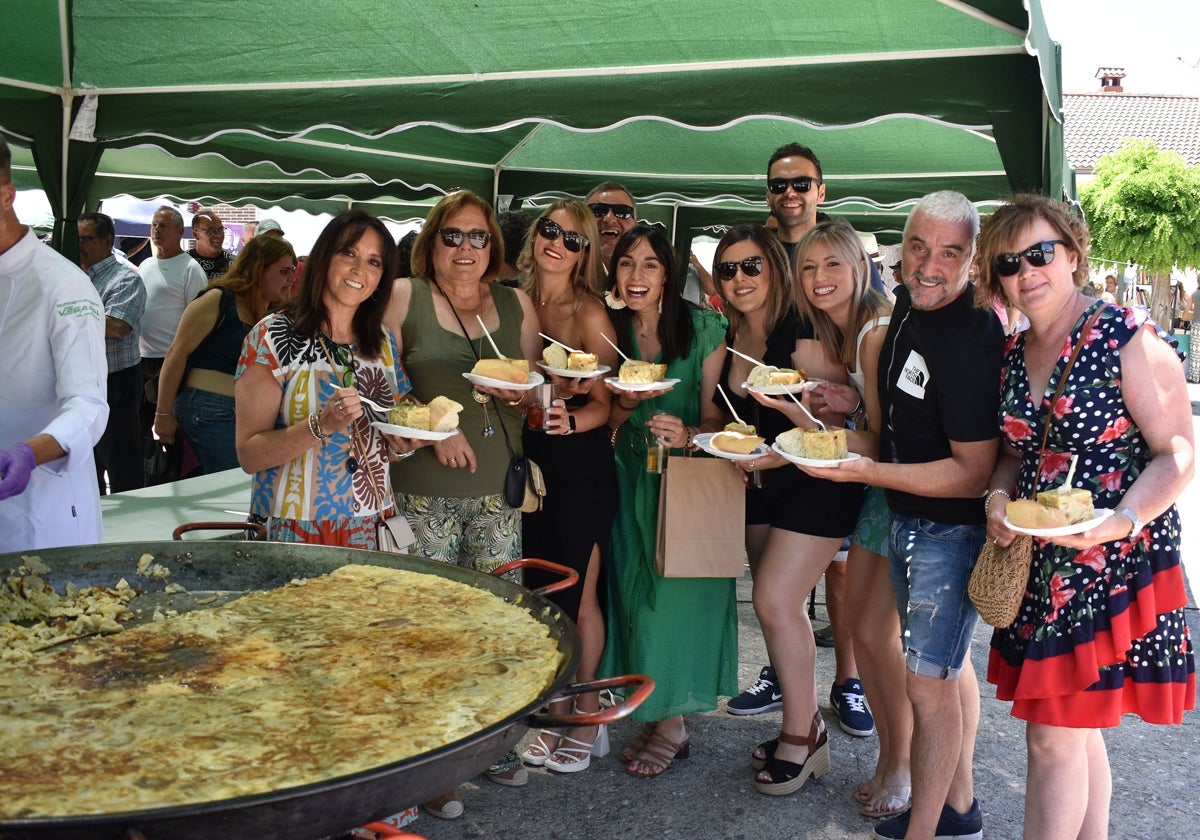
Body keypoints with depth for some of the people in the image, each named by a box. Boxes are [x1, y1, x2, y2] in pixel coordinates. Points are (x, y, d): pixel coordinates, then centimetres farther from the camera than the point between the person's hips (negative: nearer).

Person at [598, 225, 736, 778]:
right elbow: (608, 423, 7)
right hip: (632, 477, 4)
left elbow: (716, 415, -7)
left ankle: (672, 724, 13)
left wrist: (689, 434, -28)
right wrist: (627, 402, -15)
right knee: (636, 587, 5)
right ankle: (658, 712, 21)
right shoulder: (610, 331, 2)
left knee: (677, 590, -4)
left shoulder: (703, 328, -10)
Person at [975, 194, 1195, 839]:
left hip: (1111, 564, -6)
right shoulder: (1014, 353, 9)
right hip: (1041, 565, 7)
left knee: (1055, 736, -2)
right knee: (1076, 725, 17)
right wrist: (999, 499, -3)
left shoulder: (1128, 337, -11)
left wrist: (1120, 521, -26)